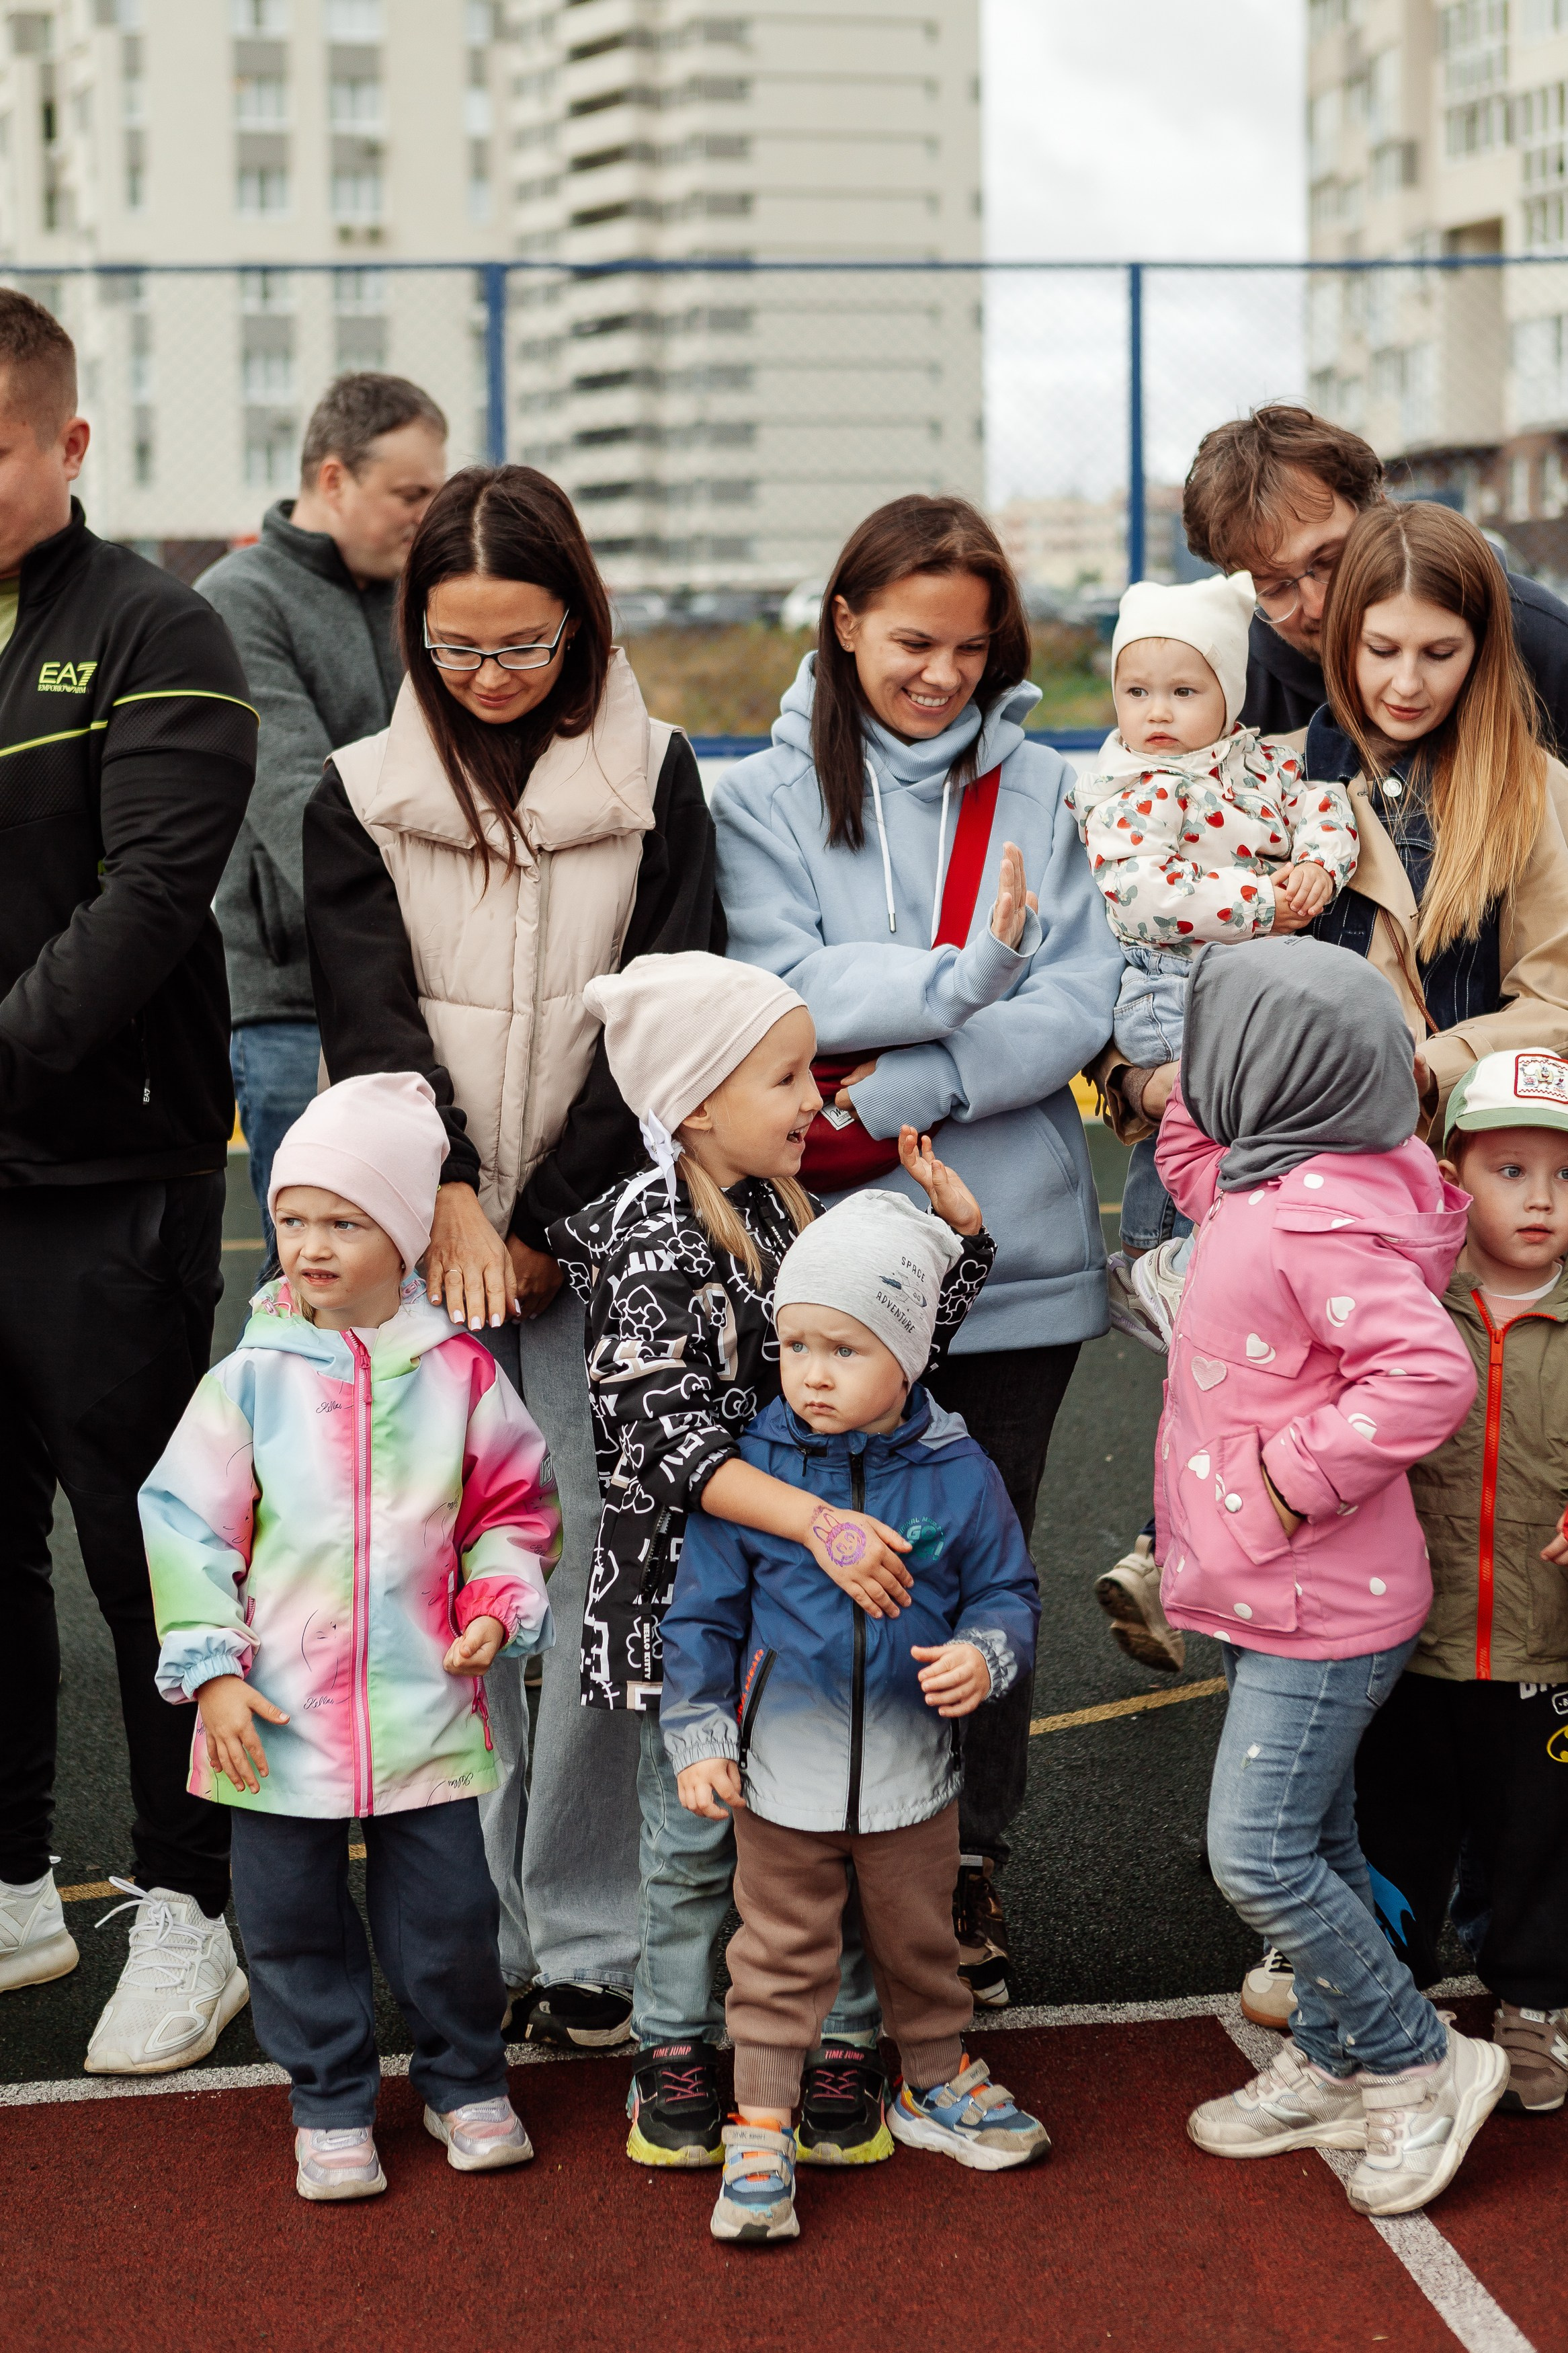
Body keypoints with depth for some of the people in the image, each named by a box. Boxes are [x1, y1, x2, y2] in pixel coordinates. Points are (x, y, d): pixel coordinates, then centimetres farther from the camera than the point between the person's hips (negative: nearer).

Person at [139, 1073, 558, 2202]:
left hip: (426, 1708, 0)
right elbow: (187, 1524, -2)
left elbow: (515, 1503, 9)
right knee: (294, 1920, 10)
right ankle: (332, 2101, 28)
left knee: (448, 1912, 9)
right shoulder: (251, 1379, -5)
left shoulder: (460, 1370, -2)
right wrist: (211, 1666, -8)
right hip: (279, 1713, 0)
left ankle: (467, 2080, 32)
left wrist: (499, 1605, -6)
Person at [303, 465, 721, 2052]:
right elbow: (369, 1026, -2)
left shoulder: (653, 780, 5)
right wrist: (446, 1204, -16)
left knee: (596, 1578, -6)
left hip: (597, 1244, -1)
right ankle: (472, 1931, 11)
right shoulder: (359, 801, 8)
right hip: (429, 1249, 1)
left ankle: (592, 1938, 2)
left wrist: (549, 1224, -8)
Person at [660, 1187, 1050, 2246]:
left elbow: (1008, 1590, 3)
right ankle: (761, 2131, 19)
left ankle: (939, 2085, 41)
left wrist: (984, 1654, -18)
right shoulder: (749, 1467, -9)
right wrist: (700, 1737, -5)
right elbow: (703, 1611, -2)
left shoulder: (958, 1475, -8)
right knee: (781, 1957, 8)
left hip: (911, 1772, 1)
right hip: (782, 1772, -1)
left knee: (920, 1941, 20)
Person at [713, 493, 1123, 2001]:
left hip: (1020, 1248, 2)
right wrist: (962, 985, -20)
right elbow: (786, 995, -9)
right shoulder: (769, 799, 5)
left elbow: (1082, 1004, -2)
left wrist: (905, 1090, -14)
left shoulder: (1037, 791, 9)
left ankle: (970, 1865, 22)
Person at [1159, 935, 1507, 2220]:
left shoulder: (1322, 1221, -25)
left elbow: (1429, 1374, -32)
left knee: (1259, 1853, -7)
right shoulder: (1267, 1188, 6)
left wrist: (1295, 1473, -24)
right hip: (1278, 1598, 10)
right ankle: (1332, 2068, 32)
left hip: (1326, 1608, -10)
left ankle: (1424, 2064, 8)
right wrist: (1193, 1119, 10)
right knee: (1313, 1843, 19)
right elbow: (1198, 1155, 29)